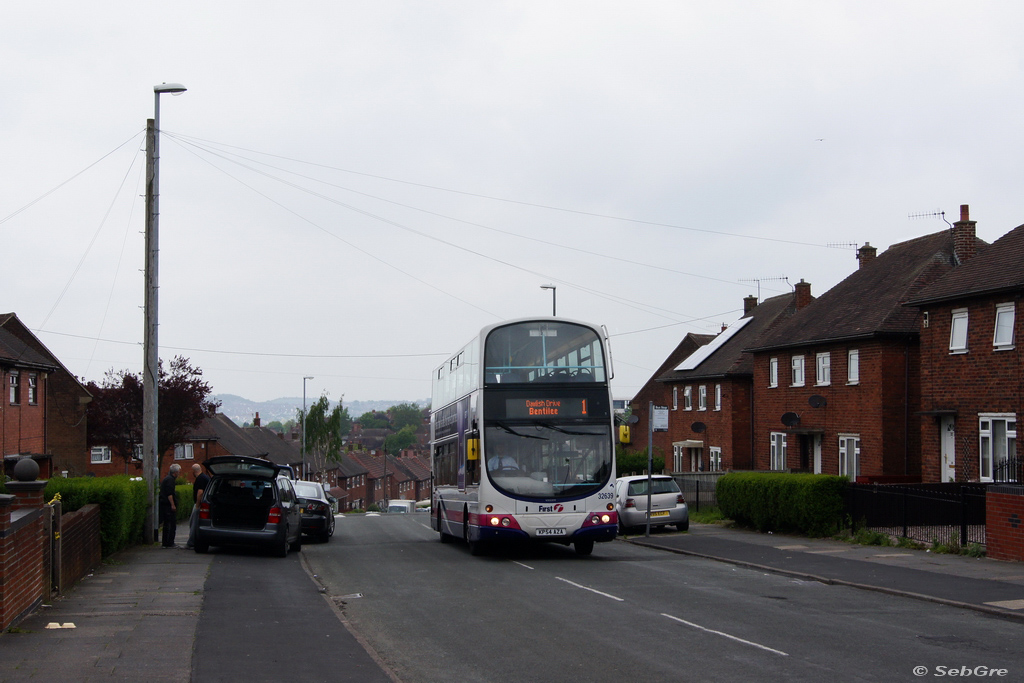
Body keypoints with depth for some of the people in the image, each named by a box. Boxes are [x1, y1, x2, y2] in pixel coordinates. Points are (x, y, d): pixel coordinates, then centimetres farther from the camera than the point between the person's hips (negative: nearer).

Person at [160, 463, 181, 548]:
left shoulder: (166, 478, 20)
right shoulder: (170, 479, -12)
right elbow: (169, 493, -21)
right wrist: (173, 504, -22)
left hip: (164, 504, 10)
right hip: (169, 505, -10)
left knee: (166, 524, 13)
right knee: (172, 524, -8)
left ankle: (165, 543, 16)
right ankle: (169, 543, -9)